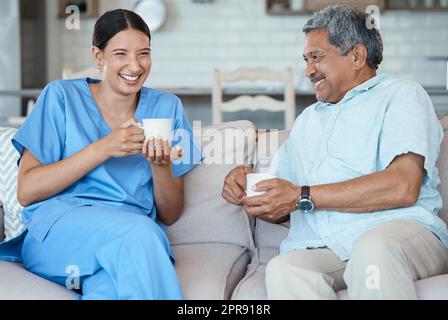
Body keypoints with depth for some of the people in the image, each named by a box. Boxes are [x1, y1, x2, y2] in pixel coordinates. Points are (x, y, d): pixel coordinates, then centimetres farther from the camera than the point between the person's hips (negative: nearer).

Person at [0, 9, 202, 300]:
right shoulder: (62, 97, 5)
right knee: (138, 230, -34)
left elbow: (170, 216, 12)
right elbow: (26, 191, -4)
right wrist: (102, 149, -12)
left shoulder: (166, 107, 12)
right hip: (57, 229, -1)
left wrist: (161, 165, -9)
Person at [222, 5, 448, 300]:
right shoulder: (308, 119, 34)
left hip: (401, 231, -4)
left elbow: (403, 187, -8)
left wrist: (302, 197, -6)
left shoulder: (401, 95, 11)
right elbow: (278, 211, 33)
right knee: (283, 270, -32)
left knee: (373, 248, -40)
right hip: (317, 250, 4)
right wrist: (247, 184, 9)